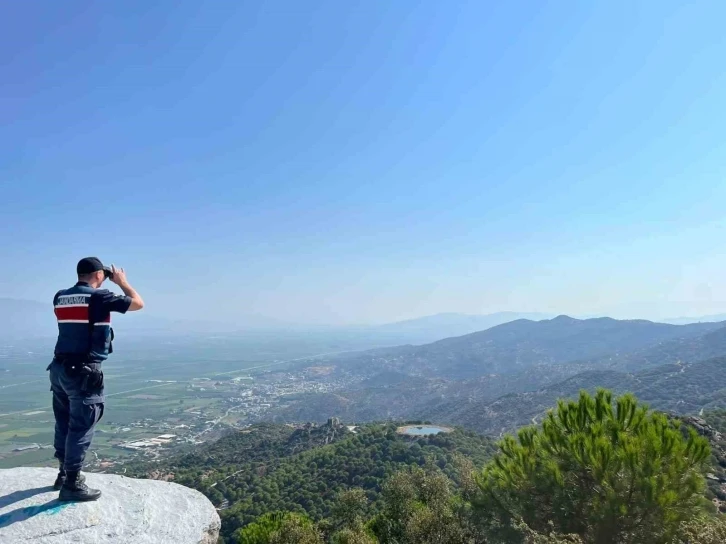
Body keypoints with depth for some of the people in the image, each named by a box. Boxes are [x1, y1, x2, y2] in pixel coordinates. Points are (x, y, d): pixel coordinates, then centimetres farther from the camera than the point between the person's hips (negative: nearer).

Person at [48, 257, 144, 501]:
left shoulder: (60, 297, 7)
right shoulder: (99, 297, -14)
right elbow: (138, 303, -4)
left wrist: (95, 288, 24)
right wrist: (122, 281, 8)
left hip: (59, 368, 8)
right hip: (83, 373, -8)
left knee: (64, 424, 19)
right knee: (81, 428, 0)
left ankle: (65, 473, 33)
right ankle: (71, 484, 7)